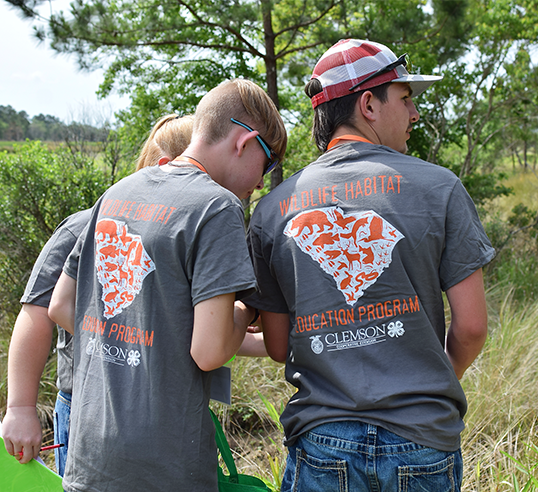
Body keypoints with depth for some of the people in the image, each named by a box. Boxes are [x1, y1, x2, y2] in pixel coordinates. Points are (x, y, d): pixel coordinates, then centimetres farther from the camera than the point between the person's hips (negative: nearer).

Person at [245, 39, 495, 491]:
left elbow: (278, 346, 4)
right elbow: (471, 326, -5)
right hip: (423, 444, -1)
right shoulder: (438, 186, -6)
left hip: (321, 443, 1)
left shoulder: (272, 208, 0)